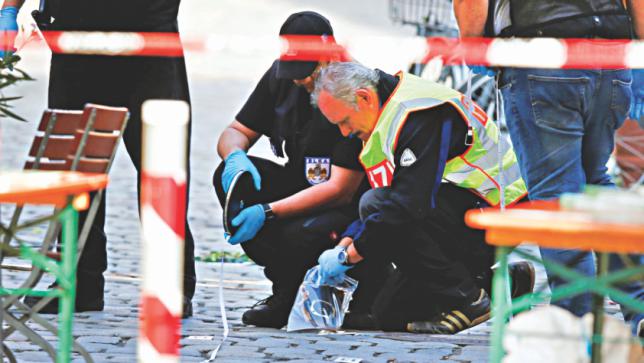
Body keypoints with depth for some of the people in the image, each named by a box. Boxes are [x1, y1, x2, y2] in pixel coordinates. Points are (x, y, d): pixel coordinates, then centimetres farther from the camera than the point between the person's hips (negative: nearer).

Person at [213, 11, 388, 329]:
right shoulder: (281, 77, -2)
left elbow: (341, 190, -26)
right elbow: (235, 132, 6)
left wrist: (267, 213, -33)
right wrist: (235, 156, -21)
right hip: (304, 190, 7)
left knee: (302, 237, -38)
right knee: (230, 178, -17)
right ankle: (287, 293, -8)